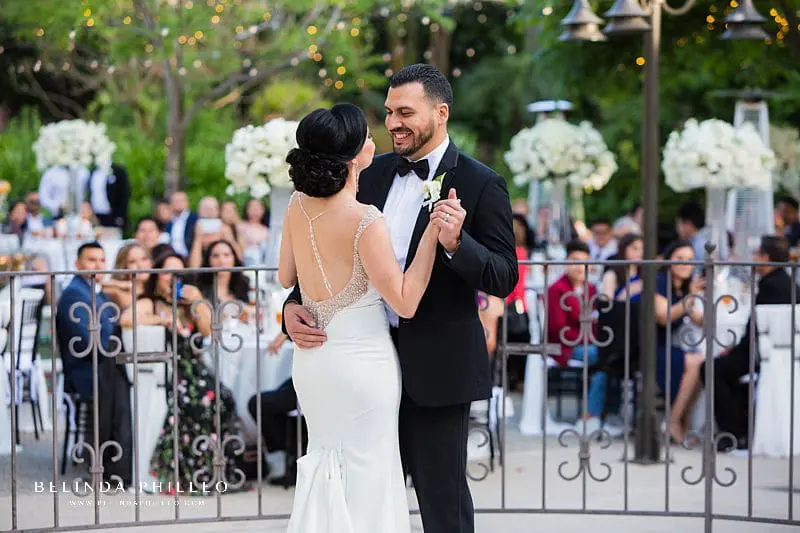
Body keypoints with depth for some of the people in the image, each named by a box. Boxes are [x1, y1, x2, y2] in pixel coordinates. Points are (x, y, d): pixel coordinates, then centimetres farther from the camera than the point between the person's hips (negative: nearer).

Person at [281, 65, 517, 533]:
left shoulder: (480, 185, -9)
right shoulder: (375, 175, 8)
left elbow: (504, 279, -12)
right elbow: (334, 251, 13)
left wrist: (456, 243, -30)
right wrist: (295, 304, -4)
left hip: (436, 366, -6)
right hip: (373, 355, 6)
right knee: (372, 493, 16)